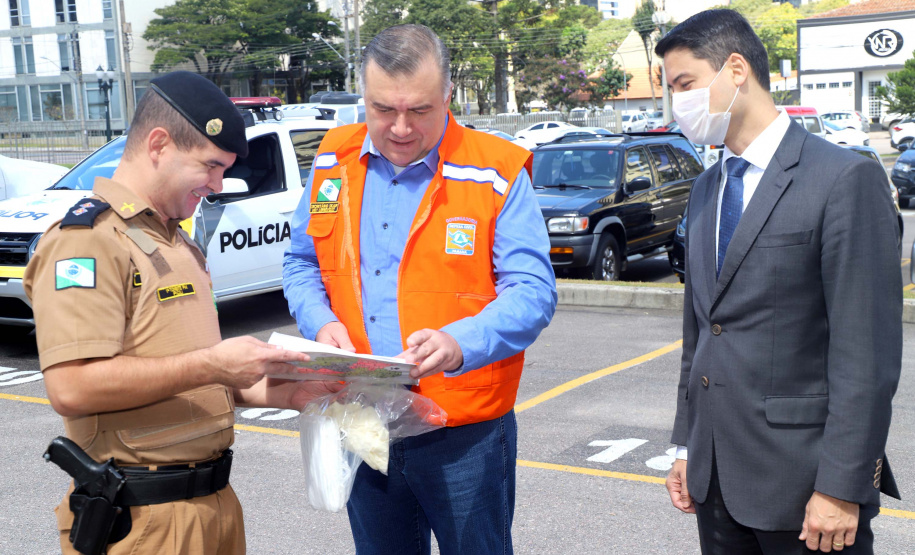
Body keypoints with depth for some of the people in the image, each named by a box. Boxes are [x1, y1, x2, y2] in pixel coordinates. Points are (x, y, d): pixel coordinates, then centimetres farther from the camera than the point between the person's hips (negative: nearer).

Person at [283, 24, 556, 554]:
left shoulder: (496, 175, -10)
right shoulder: (334, 162, 4)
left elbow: (533, 291, -13)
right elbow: (302, 262, 14)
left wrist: (461, 343, -30)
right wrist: (321, 322, -7)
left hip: (464, 432, -4)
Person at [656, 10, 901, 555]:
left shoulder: (847, 179, -12)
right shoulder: (706, 189, 12)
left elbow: (868, 351, -15)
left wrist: (842, 488, -17)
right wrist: (687, 446, 13)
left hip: (799, 479, -6)